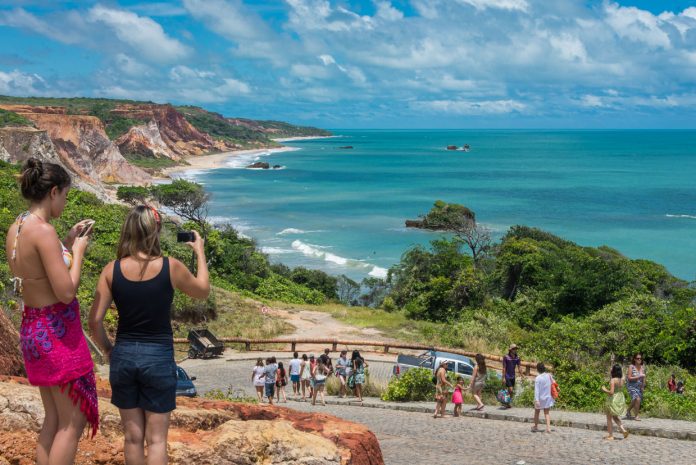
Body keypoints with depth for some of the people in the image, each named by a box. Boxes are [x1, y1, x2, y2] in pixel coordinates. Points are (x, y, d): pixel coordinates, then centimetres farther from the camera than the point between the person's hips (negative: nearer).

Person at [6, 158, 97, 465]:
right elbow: (66, 292, -22)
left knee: (53, 419, 18)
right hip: (58, 332, -9)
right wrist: (78, 251, -8)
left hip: (31, 328, 9)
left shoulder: (15, 229, 6)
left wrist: (67, 242, 16)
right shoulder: (43, 230, -21)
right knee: (73, 422, 2)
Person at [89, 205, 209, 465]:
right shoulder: (170, 267, -10)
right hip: (158, 357, -2)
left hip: (123, 356, 2)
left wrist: (108, 350, 13)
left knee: (133, 436, 14)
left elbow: (95, 322, -4)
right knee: (156, 438, 5)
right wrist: (200, 252, 20)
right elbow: (203, 291, 9)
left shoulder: (112, 270, -5)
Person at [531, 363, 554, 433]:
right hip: (548, 397, 3)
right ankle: (548, 427, -3)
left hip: (540, 398, -3)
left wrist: (536, 400, -22)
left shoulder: (538, 378, -19)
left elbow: (536, 390, -21)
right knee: (547, 413, 12)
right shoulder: (549, 375, -5)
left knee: (536, 412, 17)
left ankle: (536, 426, 30)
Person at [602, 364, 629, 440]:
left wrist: (604, 390, -9)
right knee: (615, 417, 25)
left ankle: (610, 436, 11)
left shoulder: (613, 380, -21)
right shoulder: (622, 379, -2)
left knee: (609, 418, 9)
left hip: (612, 400, -7)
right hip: (620, 399, 7)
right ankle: (623, 430, 9)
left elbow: (611, 392, -26)